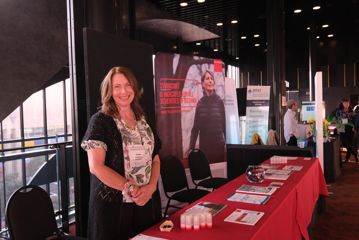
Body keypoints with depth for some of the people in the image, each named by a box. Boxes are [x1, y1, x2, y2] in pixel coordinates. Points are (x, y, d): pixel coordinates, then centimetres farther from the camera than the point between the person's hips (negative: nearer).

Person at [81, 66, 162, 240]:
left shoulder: (142, 120, 7)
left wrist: (151, 187, -8)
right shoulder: (100, 121, -9)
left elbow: (155, 159, 9)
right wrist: (131, 189, -18)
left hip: (147, 202, 5)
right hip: (113, 206, -5)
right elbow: (95, 167, -16)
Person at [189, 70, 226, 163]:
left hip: (219, 145, -1)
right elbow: (195, 127, 2)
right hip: (204, 146, 1)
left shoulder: (219, 101, -2)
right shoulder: (200, 103, 2)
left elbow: (225, 124, -1)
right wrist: (191, 148, -6)